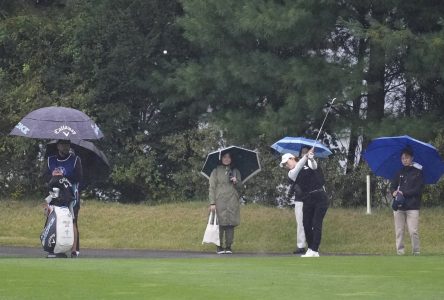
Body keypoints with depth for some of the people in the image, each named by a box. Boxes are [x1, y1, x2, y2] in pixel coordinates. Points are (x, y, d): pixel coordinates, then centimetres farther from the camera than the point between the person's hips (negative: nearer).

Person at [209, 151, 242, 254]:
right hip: (220, 202, -3)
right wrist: (212, 203, -7)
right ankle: (219, 247, -2)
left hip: (232, 202, 3)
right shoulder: (216, 171, 6)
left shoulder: (235, 171, 17)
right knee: (220, 224, -7)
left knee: (231, 224, -1)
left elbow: (240, 187, 19)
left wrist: (236, 182, -4)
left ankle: (228, 247, 4)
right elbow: (212, 187, 2)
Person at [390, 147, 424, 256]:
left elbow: (418, 189, -6)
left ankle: (416, 253, -3)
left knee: (413, 231, -10)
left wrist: (404, 193, -14)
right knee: (399, 231, 2)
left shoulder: (418, 172, 2)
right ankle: (400, 253, 5)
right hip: (399, 206, 4)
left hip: (412, 207, -4)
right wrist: (394, 192, -12)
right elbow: (392, 186, 12)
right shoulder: (399, 172, 15)